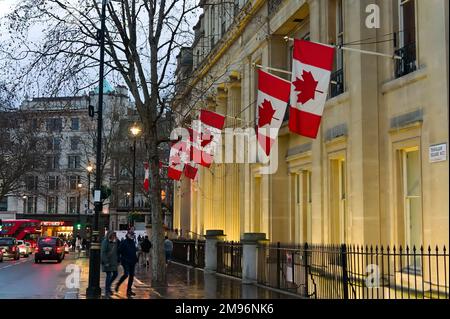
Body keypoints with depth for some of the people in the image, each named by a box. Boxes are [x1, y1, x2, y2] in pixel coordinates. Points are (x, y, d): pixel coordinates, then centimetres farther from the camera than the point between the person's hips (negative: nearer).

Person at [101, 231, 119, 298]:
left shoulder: (115, 242, 11)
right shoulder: (105, 242, -11)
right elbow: (103, 253, -15)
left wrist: (118, 261, 11)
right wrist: (106, 262, -19)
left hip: (114, 262, 7)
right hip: (107, 262, -7)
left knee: (115, 274, 9)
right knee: (109, 275, -5)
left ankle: (108, 286, 31)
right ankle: (107, 291, 4)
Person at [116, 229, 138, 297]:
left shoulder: (133, 242, 14)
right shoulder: (124, 242, -8)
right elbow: (119, 251, -10)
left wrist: (135, 258, 17)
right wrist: (120, 259, -14)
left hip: (132, 261, 7)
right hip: (126, 261, -7)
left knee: (131, 275, 7)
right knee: (126, 274, -18)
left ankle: (129, 290, 15)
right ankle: (118, 284, 6)